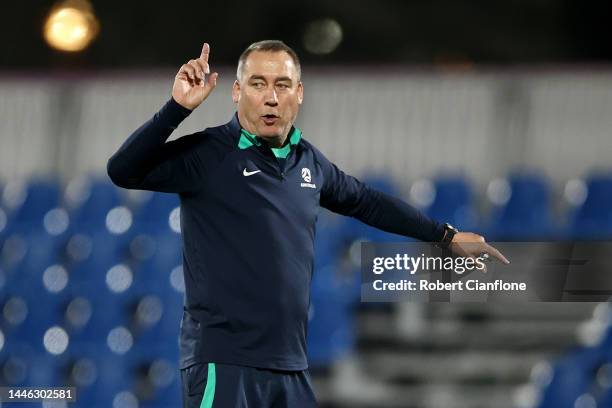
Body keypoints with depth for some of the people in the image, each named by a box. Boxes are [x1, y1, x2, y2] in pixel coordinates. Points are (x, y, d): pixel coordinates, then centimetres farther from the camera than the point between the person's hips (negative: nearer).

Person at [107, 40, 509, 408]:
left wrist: (448, 236, 35)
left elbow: (366, 202, 29)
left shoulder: (309, 161, 12)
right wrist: (178, 107, -26)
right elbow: (124, 172, -17)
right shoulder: (209, 154, -6)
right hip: (223, 363, -6)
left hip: (291, 369, 6)